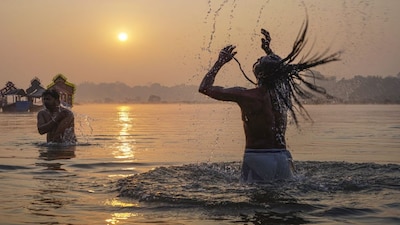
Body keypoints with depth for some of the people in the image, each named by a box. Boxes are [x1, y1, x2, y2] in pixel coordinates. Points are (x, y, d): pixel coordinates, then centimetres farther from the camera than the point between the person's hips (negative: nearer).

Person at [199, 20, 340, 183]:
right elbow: (282, 72, 31)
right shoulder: (284, 93, 4)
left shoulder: (245, 96, -9)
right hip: (281, 156, 4)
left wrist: (220, 61, 10)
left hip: (255, 157, -4)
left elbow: (205, 88, 0)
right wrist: (268, 50, 37)